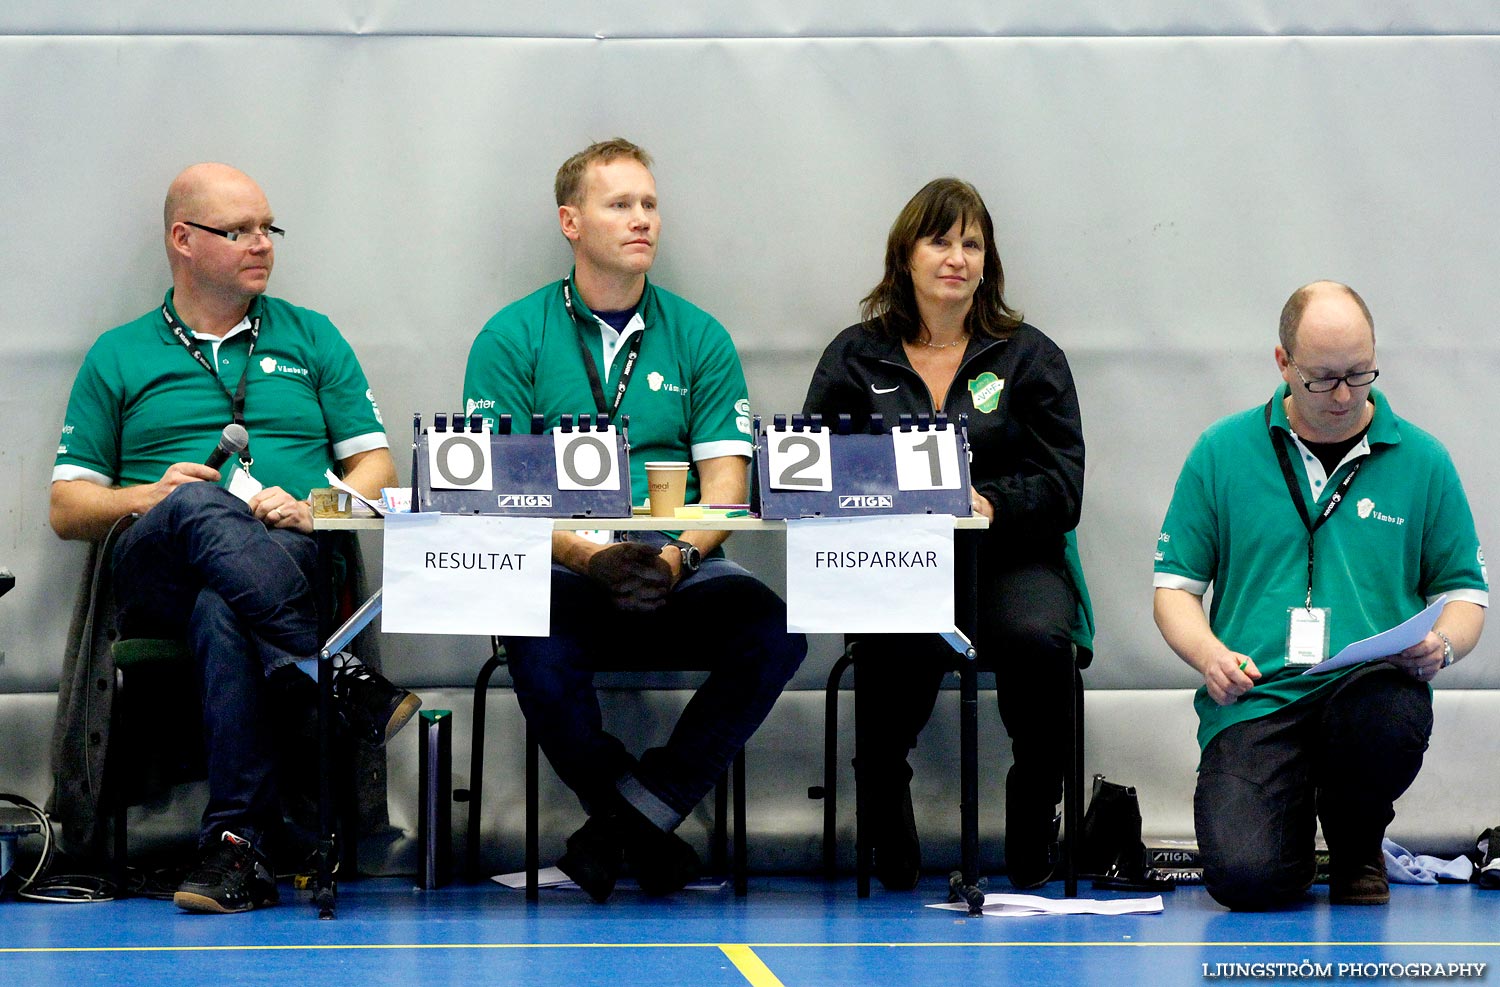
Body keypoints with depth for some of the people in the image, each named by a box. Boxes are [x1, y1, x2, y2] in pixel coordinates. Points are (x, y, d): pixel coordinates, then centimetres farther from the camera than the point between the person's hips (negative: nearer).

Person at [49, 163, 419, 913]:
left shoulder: (310, 338, 23)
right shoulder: (119, 357, 21)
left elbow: (375, 468, 17)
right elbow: (67, 508, 16)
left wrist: (311, 510, -5)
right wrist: (148, 497, -5)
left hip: (296, 563, 0)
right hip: (157, 576, 0)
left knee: (224, 613, -39)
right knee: (200, 506, -38)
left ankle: (236, 844, -44)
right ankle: (339, 676, -50)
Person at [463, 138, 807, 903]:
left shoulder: (699, 338, 13)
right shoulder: (512, 338, 6)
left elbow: (724, 481, 5)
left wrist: (680, 556, -16)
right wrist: (590, 556, -19)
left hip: (679, 574, 2)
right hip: (560, 571, -2)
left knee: (775, 632, -27)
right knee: (542, 649, -35)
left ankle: (632, 813, -15)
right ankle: (646, 833, -12)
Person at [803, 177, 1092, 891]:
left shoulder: (1030, 356, 13)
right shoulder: (855, 357, 16)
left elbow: (1062, 485, 3)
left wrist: (990, 503, -17)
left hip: (1011, 557, 1)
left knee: (1038, 639, -35)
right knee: (907, 645, -38)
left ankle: (1033, 830, -12)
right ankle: (887, 830, -15)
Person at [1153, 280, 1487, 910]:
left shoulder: (1422, 461, 11)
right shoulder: (1222, 454, 9)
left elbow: (1464, 590, 17)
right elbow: (1176, 583, 12)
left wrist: (1442, 645, -7)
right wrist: (1207, 653, -9)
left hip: (1370, 686, 1)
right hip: (1253, 698, -1)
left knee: (1397, 717, -38)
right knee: (1244, 879, -26)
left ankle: (1357, 842, -1)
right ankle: (1291, 817, 17)